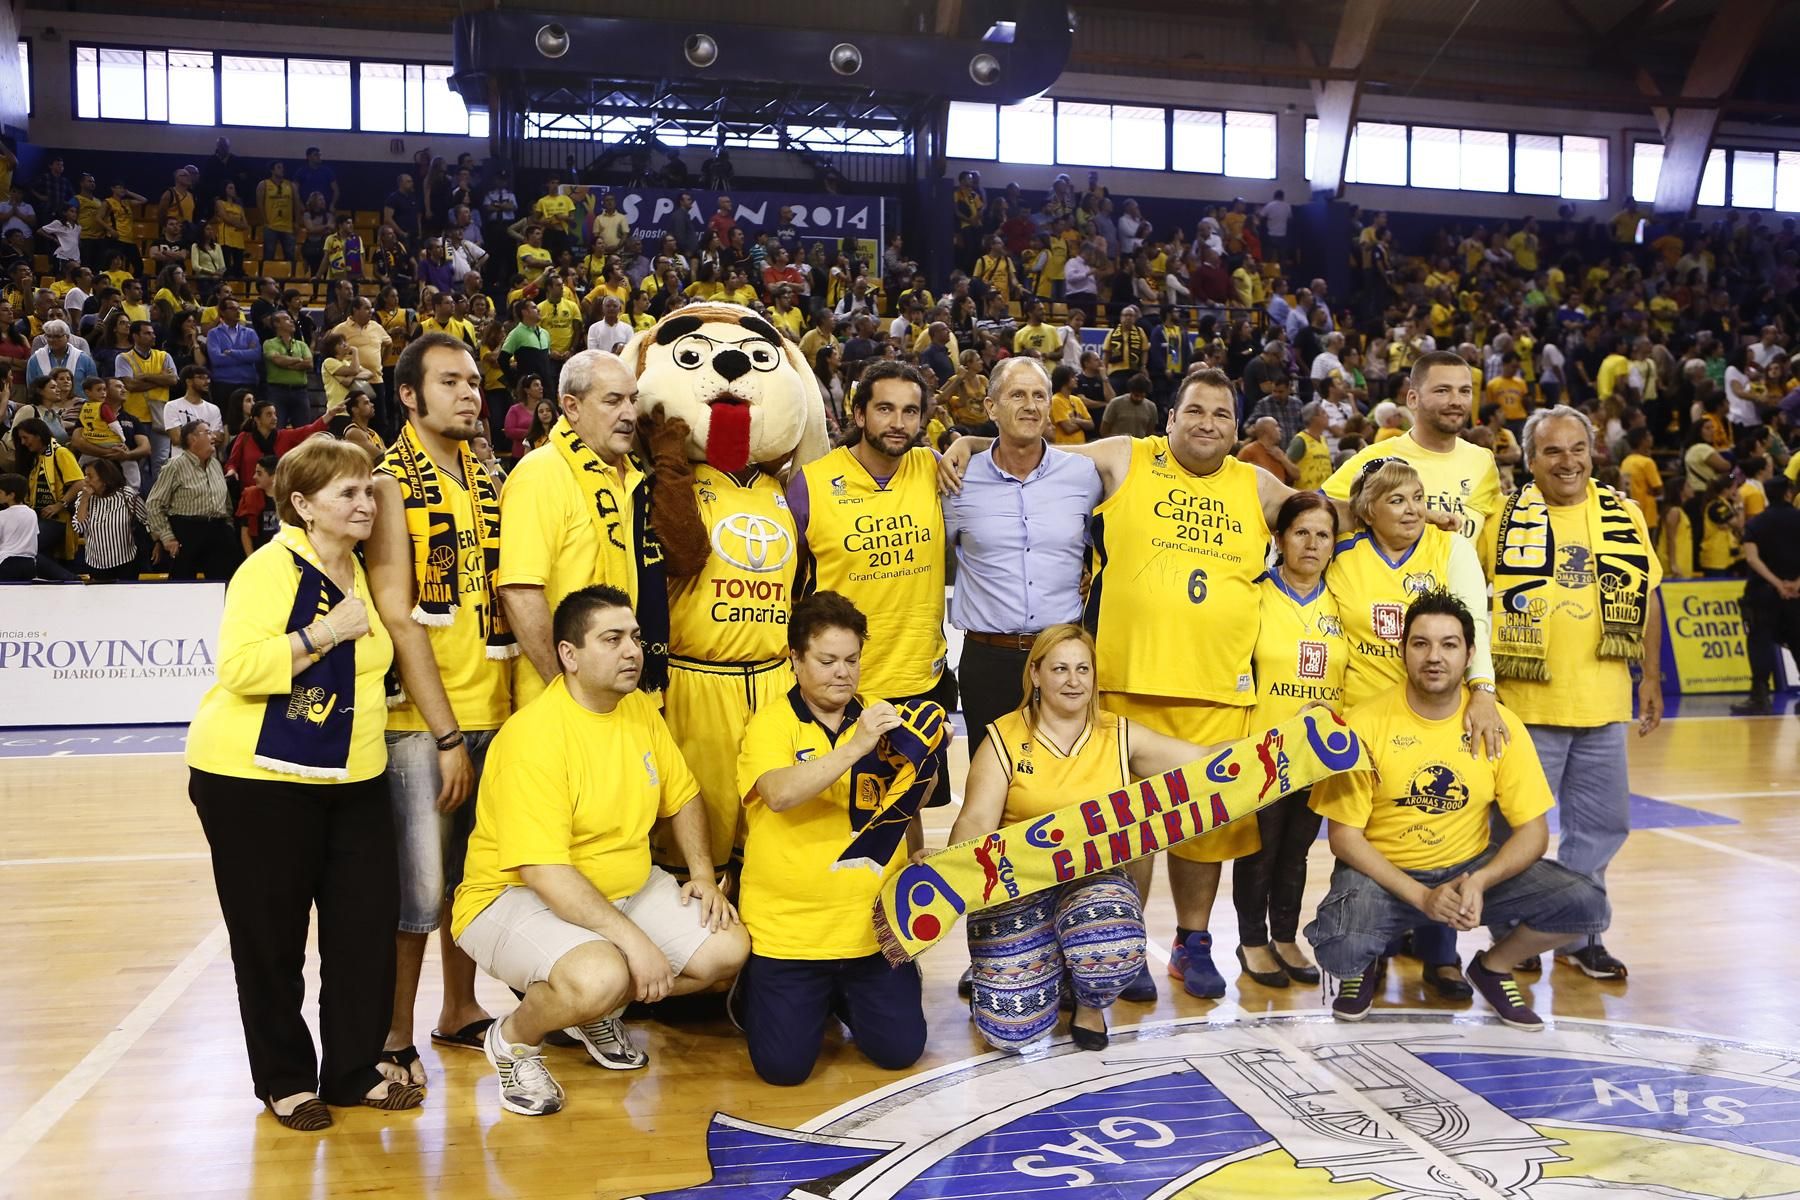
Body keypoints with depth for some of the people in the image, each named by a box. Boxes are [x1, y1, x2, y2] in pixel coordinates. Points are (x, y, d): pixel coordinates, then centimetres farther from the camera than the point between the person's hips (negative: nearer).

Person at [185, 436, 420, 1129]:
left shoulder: (359, 570, 10)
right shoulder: (270, 569, -13)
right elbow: (241, 668, -26)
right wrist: (325, 632, -26)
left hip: (352, 779, 7)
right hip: (257, 781, -7)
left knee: (367, 924, 5)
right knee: (272, 936, 6)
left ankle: (355, 1070, 21)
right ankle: (284, 1080, 23)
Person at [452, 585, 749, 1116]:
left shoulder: (641, 710, 1)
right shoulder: (533, 734, -24)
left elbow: (681, 796, 16)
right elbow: (544, 872, -29)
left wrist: (703, 874, 1)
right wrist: (632, 938, -31)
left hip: (627, 887, 8)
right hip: (517, 896, -8)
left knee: (728, 949, -5)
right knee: (601, 976, -36)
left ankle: (595, 1014, 18)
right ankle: (513, 1038, 0)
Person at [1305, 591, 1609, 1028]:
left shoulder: (1500, 725, -7)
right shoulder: (1364, 724, -14)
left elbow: (1533, 831, -4)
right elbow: (1344, 836, -12)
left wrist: (1480, 881, -23)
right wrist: (1421, 895, -22)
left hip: (1471, 865, 3)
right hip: (1383, 872, -3)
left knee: (1587, 906, -17)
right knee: (1339, 951, -32)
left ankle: (1493, 967, 13)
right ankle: (1361, 972, 9)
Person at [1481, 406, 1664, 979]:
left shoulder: (1624, 517, 7)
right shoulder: (1504, 519, -4)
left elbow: (1646, 597, 14)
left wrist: (1650, 677, 13)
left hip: (1602, 702, 4)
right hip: (1526, 702, -4)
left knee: (1601, 824, 13)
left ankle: (1578, 934, 29)